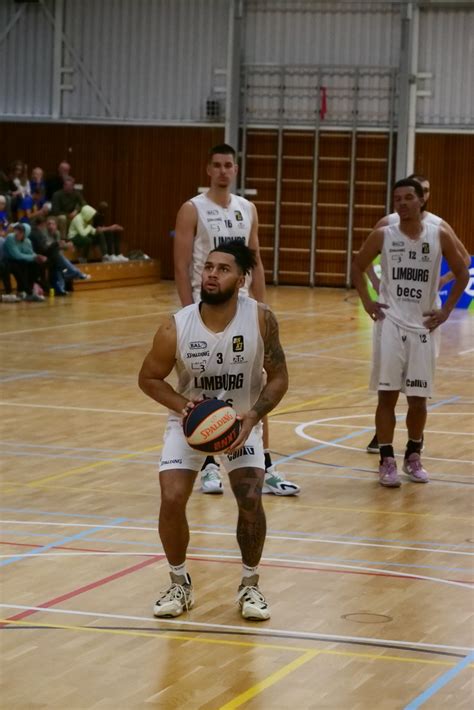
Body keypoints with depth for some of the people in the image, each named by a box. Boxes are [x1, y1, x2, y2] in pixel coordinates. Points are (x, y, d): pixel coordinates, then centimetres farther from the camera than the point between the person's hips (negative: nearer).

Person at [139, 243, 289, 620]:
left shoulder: (261, 319, -22)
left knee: (251, 501, -15)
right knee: (172, 500, -14)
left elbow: (278, 377, -12)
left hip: (241, 419, 0)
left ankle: (250, 585, 9)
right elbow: (149, 378, -7)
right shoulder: (176, 328, -22)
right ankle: (180, 584, 9)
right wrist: (183, 405, -24)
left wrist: (252, 416, -27)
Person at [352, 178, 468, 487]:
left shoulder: (439, 235, -2)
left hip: (423, 326, 1)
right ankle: (387, 461, 2)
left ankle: (414, 457, 23)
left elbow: (462, 273, 7)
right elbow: (357, 267, 11)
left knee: (418, 398, 5)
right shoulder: (383, 236, -2)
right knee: (387, 394, -3)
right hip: (390, 324, 0)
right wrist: (367, 301, 0)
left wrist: (447, 310, 1)